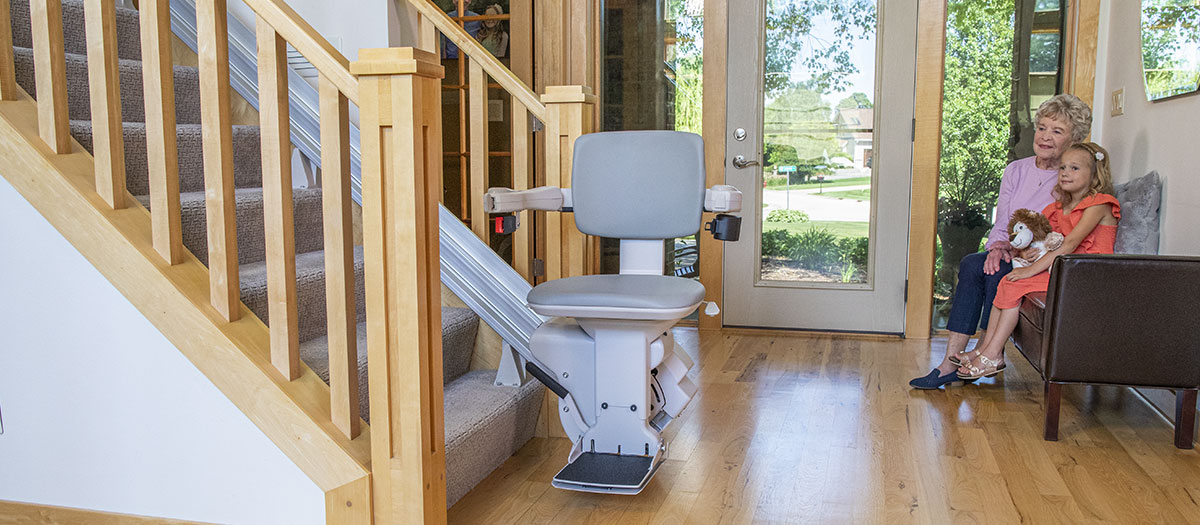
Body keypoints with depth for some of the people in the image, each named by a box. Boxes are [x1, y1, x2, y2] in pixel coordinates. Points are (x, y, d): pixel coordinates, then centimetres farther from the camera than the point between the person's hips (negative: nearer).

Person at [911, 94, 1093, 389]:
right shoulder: (1016, 170, 11)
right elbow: (1001, 226, 9)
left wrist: (1015, 248, -21)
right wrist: (998, 247, -14)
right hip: (1011, 257, 5)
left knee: (999, 271, -32)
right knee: (973, 264, -26)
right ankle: (952, 359, -28)